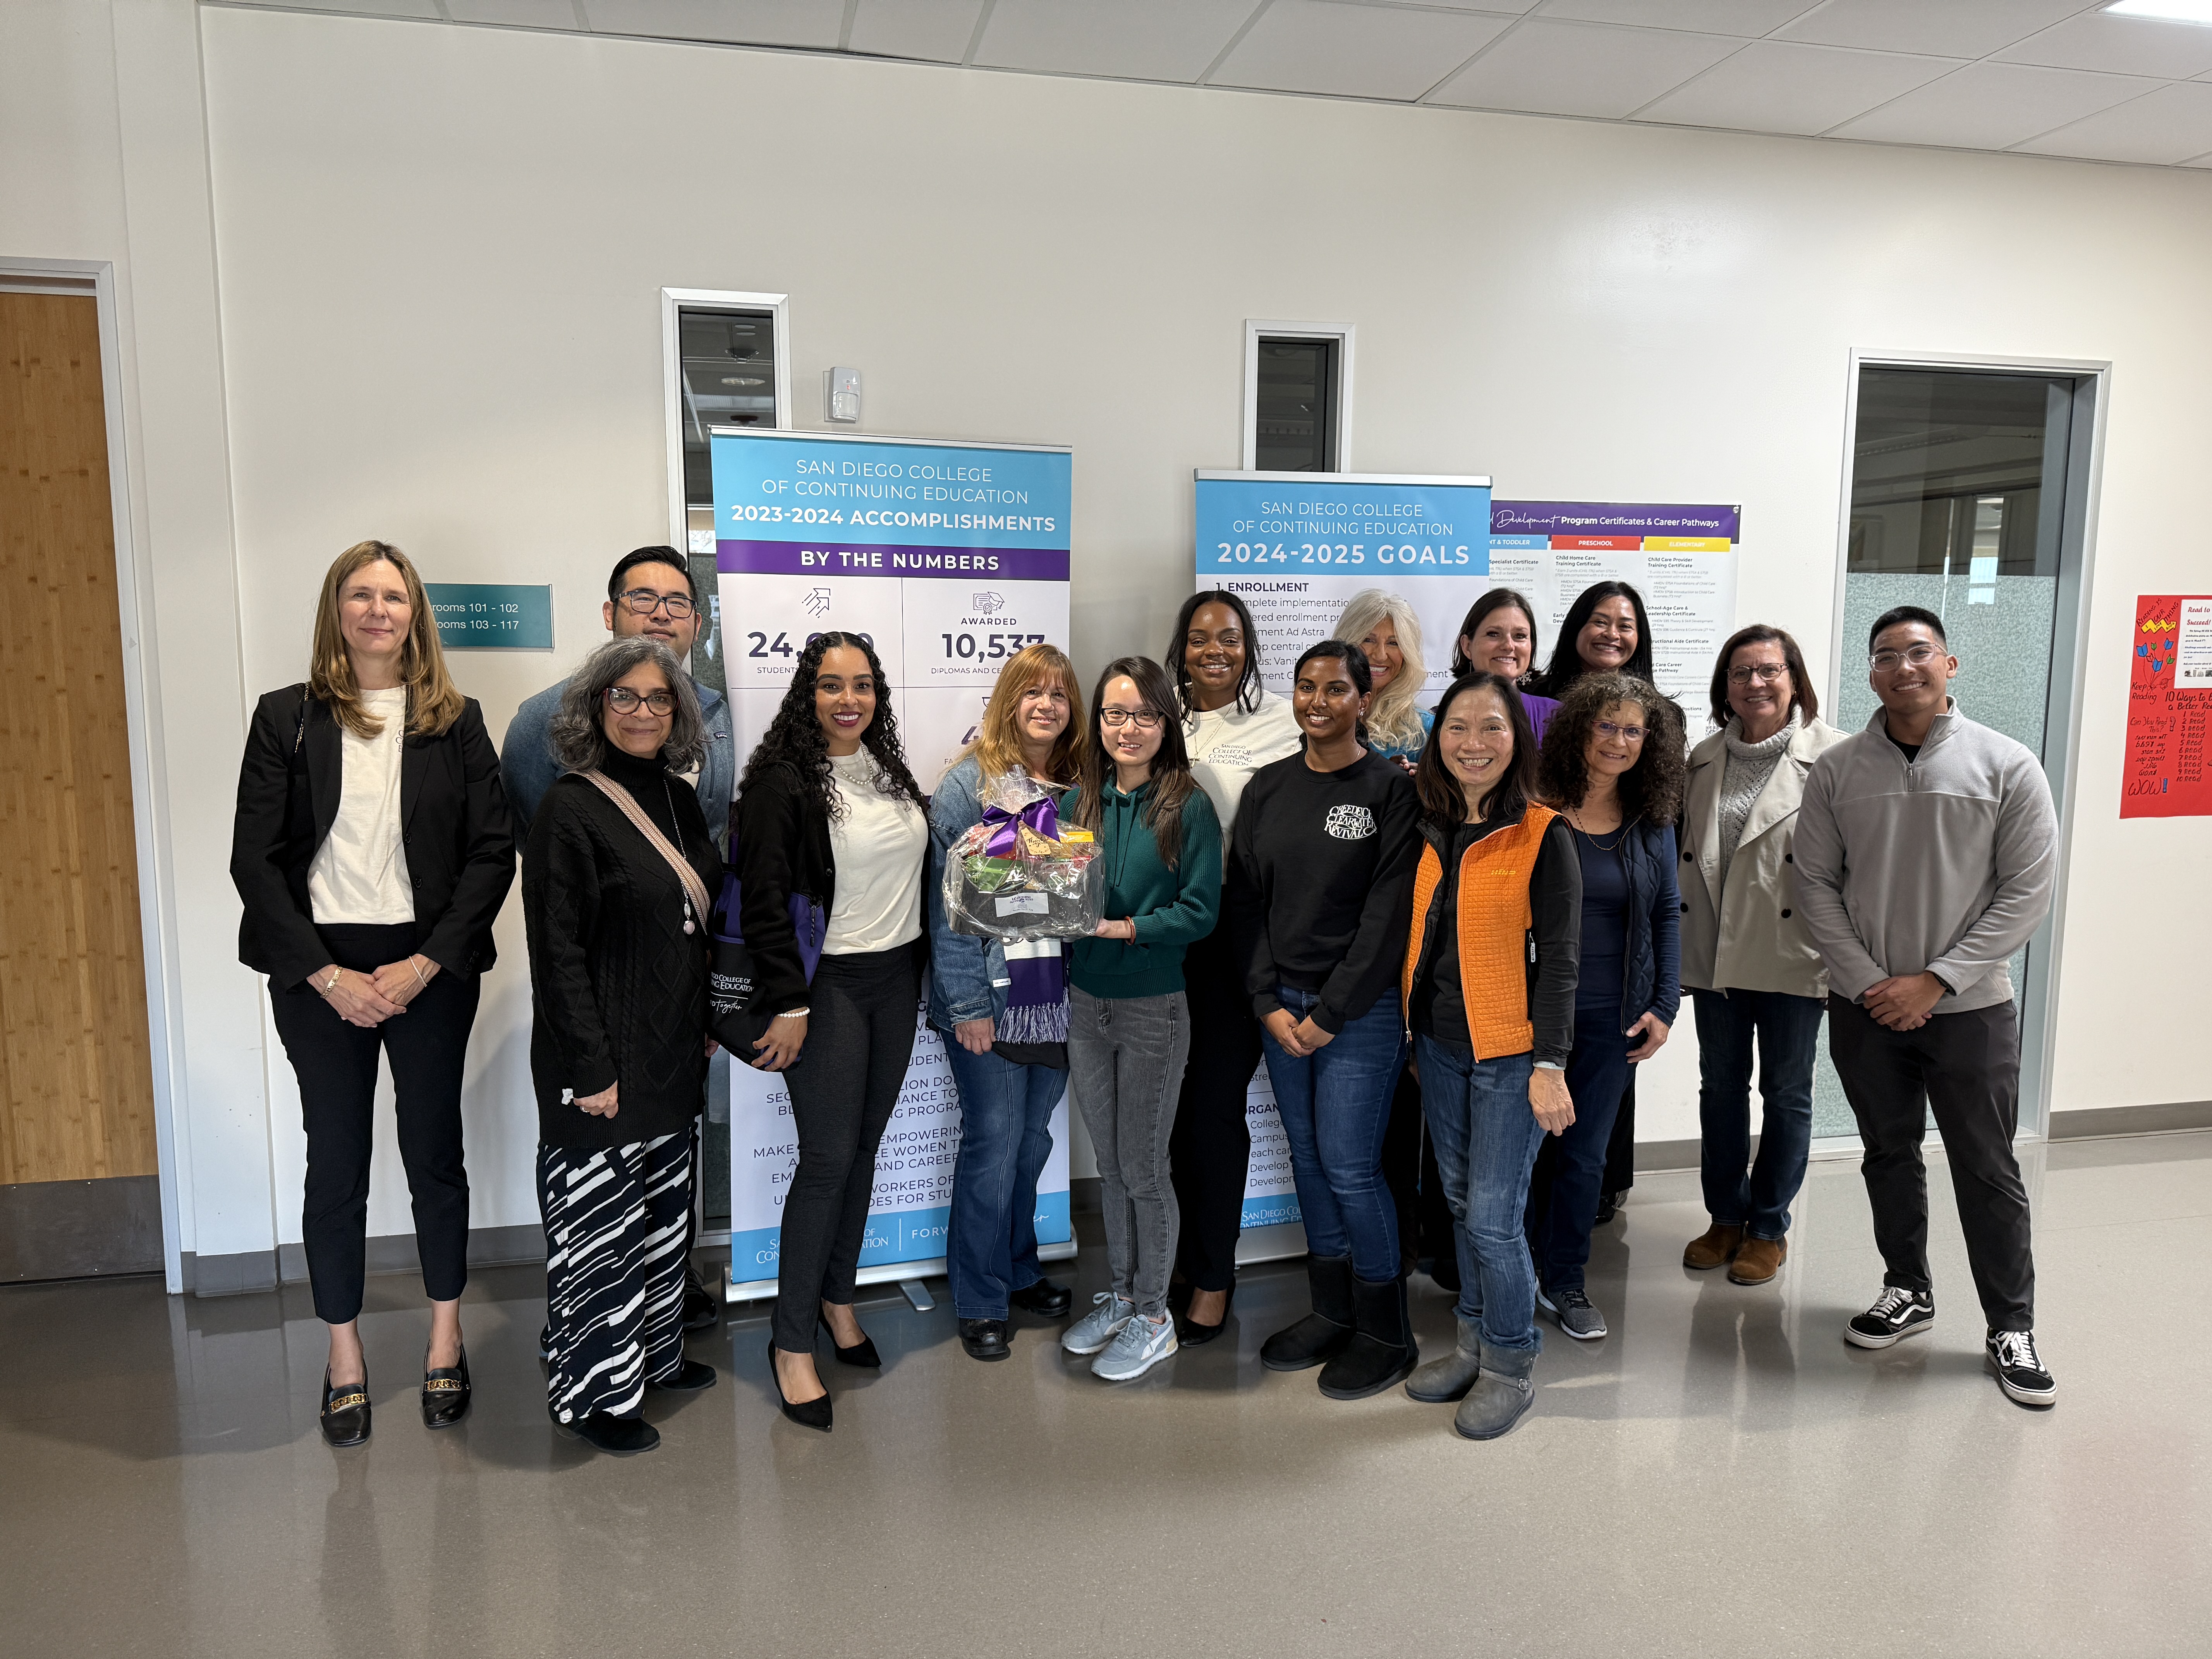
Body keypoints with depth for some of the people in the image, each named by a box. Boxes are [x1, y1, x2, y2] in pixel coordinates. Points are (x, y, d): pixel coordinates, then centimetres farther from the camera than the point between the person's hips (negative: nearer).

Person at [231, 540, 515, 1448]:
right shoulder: (286, 718, 2)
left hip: (430, 969, 0)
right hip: (318, 972, 0)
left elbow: (494, 851, -2)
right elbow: (255, 859, -2)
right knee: (335, 1160, 8)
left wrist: (423, 965, -11)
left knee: (435, 1150, 10)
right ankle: (344, 1355, 23)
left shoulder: (455, 720, 3)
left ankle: (445, 1337, 27)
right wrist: (327, 975, -10)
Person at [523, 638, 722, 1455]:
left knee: (665, 1205, 19)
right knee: (599, 1220, 3)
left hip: (673, 1052, 8)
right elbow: (558, 952, -18)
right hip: (602, 1060, -8)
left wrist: (709, 1022, 14)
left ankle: (653, 1350, 36)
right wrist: (591, 1068, -19)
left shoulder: (679, 801, 8)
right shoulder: (570, 810, -15)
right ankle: (591, 1393, 18)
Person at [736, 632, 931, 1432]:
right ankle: (792, 1345, 9)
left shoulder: (890, 769, 9)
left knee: (864, 1148, 14)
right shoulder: (784, 781, -12)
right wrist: (787, 1006, -18)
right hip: (828, 987, -6)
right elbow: (765, 902, -15)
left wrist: (922, 971, 15)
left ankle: (837, 1296, 32)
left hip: (897, 981, 7)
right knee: (828, 1161, -4)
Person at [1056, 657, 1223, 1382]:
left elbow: (1200, 911, -13)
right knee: (1110, 1165, 16)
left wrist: (1124, 928, -22)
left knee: (1143, 1168, 6)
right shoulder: (1079, 803, 5)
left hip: (1154, 1009, -5)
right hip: (1086, 1003, 5)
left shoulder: (1188, 808, -9)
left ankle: (1154, 1316, 22)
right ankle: (1118, 1296, 33)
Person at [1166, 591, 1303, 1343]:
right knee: (1176, 1101, 11)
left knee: (1217, 1105, -1)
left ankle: (1213, 1280, 15)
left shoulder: (1283, 723, 0)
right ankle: (1193, 1253, 29)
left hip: (1239, 935, -4)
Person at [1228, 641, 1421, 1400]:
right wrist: (1269, 1003, -3)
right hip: (1280, 1004, 5)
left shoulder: (1392, 790, -7)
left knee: (1350, 1167, -3)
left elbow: (1388, 915, -11)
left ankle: (1385, 1331, 16)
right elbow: (1244, 900, 7)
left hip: (1360, 1010, -5)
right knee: (1307, 1158, 12)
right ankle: (1332, 1311, 28)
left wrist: (1329, 1015, -12)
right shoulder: (1267, 789, 7)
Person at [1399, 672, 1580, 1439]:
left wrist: (1551, 1066, -15)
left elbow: (1559, 958, -11)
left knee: (1493, 1217, -3)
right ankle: (1474, 1344, 32)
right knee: (1461, 1203, 16)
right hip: (1440, 1045, 6)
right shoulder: (1427, 829, 6)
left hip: (1510, 1052, -5)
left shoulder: (1543, 836, -9)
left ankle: (1512, 1368, 17)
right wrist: (1409, 1026, 8)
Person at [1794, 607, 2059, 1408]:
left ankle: (2011, 1329, 21)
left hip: (1970, 1007, -2)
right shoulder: (1838, 770, -1)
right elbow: (1816, 885, 0)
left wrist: (1936, 981, -13)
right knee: (1890, 1155, 16)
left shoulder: (2006, 766, -6)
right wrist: (1869, 982, -9)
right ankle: (1908, 1291, 34)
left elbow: (2027, 893, -7)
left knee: (1989, 1172, 6)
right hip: (1865, 1006, 2)